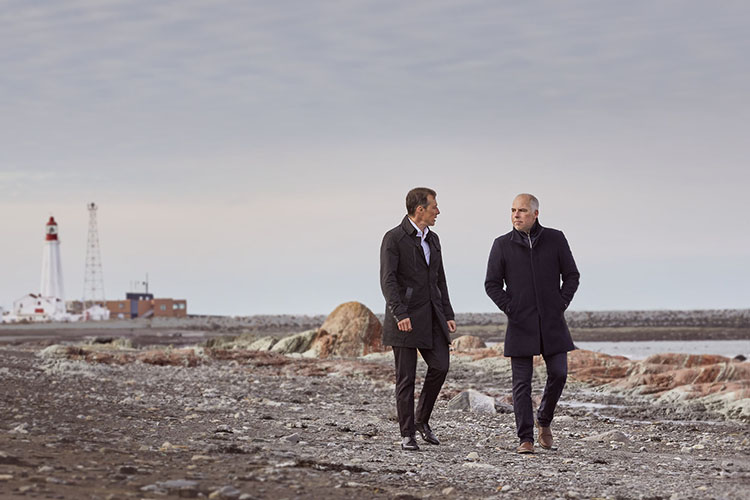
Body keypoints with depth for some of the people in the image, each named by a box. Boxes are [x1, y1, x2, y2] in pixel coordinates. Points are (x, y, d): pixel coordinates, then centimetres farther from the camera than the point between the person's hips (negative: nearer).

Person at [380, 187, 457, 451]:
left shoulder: (432, 239, 15)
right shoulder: (394, 238, -8)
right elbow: (387, 280, -17)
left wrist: (448, 315, 11)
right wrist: (400, 315, -27)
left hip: (431, 315, 6)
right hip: (405, 316, -6)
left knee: (440, 366, -7)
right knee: (406, 376, -3)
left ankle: (422, 419, 13)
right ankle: (407, 435, 5)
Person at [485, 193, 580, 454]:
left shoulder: (555, 239, 2)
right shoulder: (502, 245, 1)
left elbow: (571, 276, 7)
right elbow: (492, 284, 4)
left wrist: (561, 305, -3)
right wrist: (510, 309, -7)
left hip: (551, 322, 1)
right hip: (520, 324, -1)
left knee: (558, 373, -4)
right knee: (522, 382, -3)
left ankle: (544, 420, 22)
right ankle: (526, 439, 2)